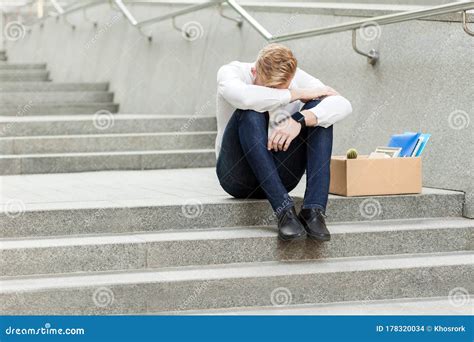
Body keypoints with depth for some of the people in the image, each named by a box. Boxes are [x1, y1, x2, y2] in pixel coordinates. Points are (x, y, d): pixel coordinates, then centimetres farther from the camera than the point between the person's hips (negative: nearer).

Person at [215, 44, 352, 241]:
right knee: (251, 113, -30)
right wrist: (297, 94, -25)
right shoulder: (230, 72, -10)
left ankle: (314, 210, -27)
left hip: (280, 176, 3)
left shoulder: (298, 79, -3)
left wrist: (300, 121, -36)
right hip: (239, 177, -3)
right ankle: (284, 210, -33)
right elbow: (242, 97, -36)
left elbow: (343, 105, -19)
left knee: (319, 112, -17)